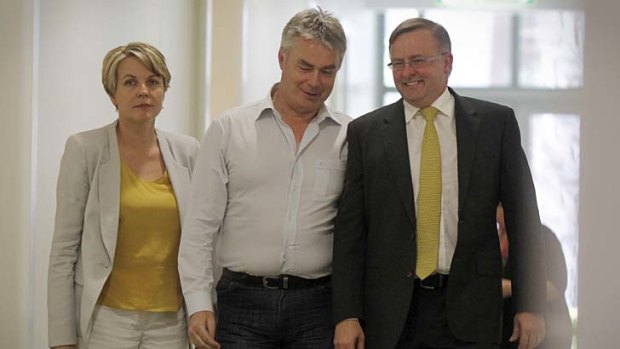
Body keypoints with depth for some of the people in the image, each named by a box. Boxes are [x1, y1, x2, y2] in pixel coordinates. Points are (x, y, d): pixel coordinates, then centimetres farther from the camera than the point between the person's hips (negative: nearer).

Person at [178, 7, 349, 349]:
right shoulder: (228, 129, 4)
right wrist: (198, 303, -4)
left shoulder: (350, 137, 5)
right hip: (243, 305, 0)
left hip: (319, 306, 1)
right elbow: (200, 225, 3)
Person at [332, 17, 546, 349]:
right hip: (390, 312, 1)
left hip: (469, 310, 0)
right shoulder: (366, 132, 4)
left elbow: (522, 216, 4)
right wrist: (346, 315, -5)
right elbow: (349, 228, 2)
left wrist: (530, 305, -1)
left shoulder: (496, 122, 3)